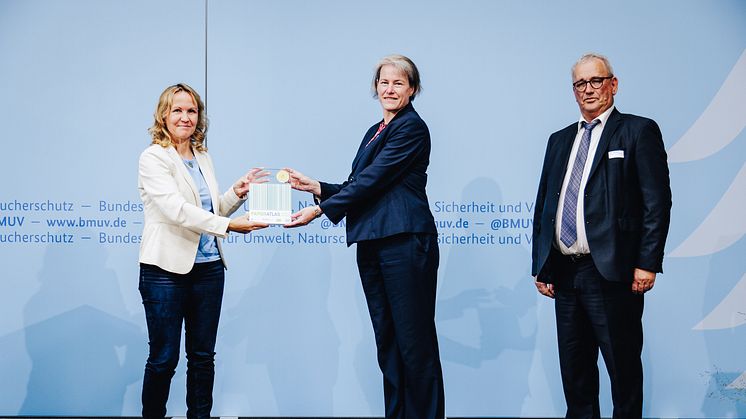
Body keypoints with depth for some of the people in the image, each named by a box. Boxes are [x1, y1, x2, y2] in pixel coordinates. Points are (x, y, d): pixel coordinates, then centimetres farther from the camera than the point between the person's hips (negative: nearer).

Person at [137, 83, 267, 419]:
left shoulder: (203, 158, 13)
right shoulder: (153, 158, -8)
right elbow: (177, 210, -21)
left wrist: (237, 192, 1)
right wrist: (228, 225, -27)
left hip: (208, 268, 6)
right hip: (167, 269, -6)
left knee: (203, 356, 11)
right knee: (163, 358, 1)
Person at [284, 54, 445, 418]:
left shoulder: (412, 128, -6)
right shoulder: (375, 132, 21)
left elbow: (372, 181, -13)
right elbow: (358, 188, 18)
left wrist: (319, 210, -14)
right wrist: (316, 187, 3)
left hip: (405, 242, -9)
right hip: (371, 245, 9)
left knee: (414, 341, -4)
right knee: (387, 342, 10)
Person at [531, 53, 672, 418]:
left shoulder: (638, 131, 0)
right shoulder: (560, 140, 18)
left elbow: (657, 202, -7)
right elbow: (543, 206, 17)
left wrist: (647, 263, -14)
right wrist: (539, 266, 12)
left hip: (612, 273, -6)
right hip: (565, 272, 6)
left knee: (623, 367, 1)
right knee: (573, 368, 12)